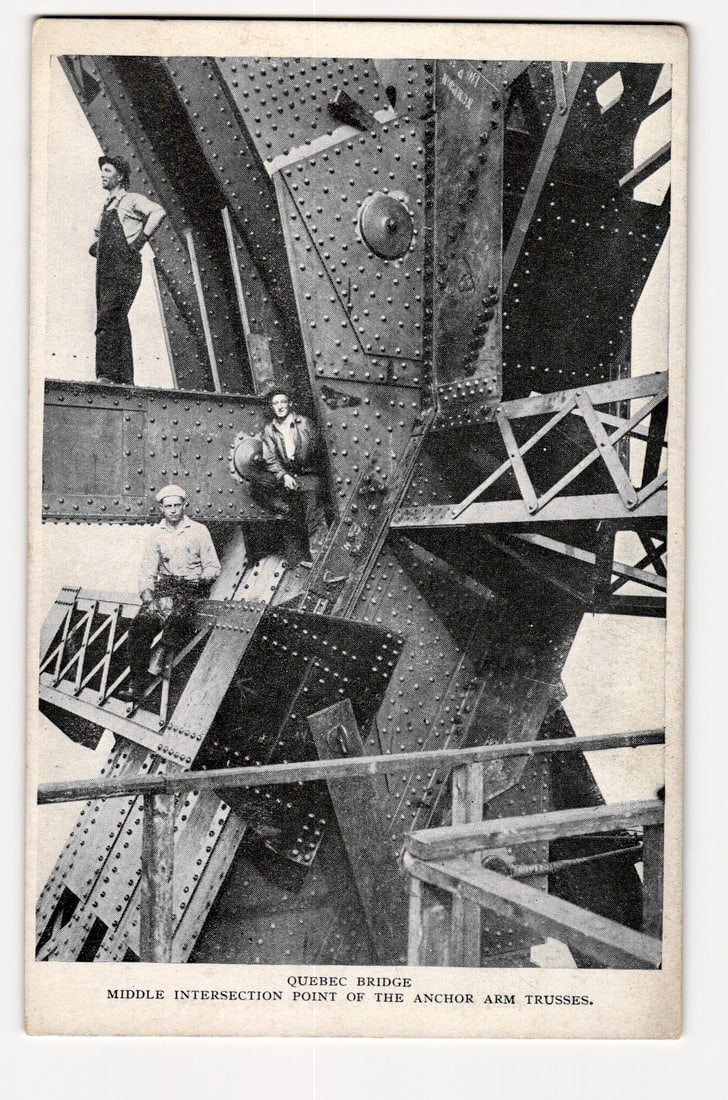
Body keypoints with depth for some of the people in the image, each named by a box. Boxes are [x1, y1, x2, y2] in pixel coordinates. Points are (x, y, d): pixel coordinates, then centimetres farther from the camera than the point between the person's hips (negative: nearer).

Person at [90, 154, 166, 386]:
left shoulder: (131, 200, 2)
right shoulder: (107, 206, 25)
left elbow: (158, 212, -16)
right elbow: (99, 234, 42)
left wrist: (140, 240, -17)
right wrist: (95, 247, 21)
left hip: (125, 267, -8)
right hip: (105, 269, 8)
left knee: (107, 318, -20)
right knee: (118, 322, 3)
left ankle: (106, 373, -25)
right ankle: (124, 377, 2)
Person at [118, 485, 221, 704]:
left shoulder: (199, 531, 5)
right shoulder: (156, 533, 13)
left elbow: (214, 567, 5)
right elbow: (148, 568, 10)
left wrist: (198, 578, -16)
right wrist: (146, 591, -8)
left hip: (193, 588, -2)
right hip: (164, 586, 2)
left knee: (175, 619, -37)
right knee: (139, 626, -22)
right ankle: (136, 685, -22)